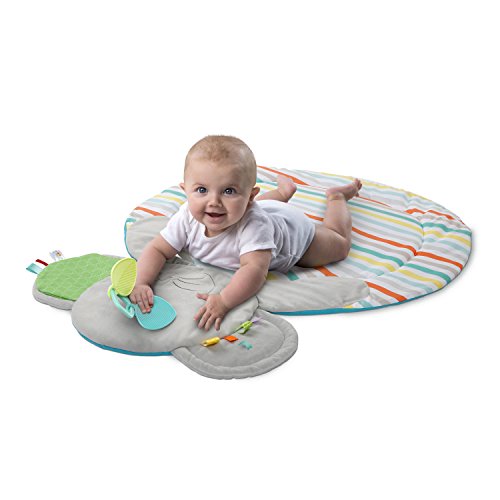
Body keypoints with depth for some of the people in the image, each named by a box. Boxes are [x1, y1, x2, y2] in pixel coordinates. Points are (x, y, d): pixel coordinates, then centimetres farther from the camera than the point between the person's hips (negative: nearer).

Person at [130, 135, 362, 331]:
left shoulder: (252, 223, -51)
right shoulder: (188, 217, -37)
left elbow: (255, 269, -59)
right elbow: (158, 249, -30)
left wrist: (224, 300, -73)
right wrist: (141, 283, -49)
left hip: (291, 229, -4)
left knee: (339, 245, 23)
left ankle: (336, 196, 45)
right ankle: (284, 190, 60)